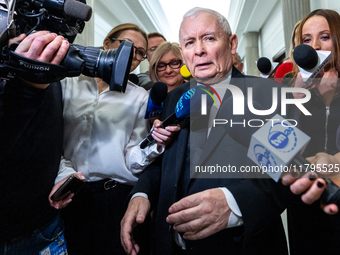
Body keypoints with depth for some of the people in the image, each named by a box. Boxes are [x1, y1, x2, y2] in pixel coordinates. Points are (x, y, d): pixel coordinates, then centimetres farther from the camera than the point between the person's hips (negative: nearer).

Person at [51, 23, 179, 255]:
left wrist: (153, 145, -22)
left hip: (117, 199, -1)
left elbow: (133, 161, -3)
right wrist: (64, 173, -15)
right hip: (68, 199, 1)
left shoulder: (139, 98, 2)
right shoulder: (69, 86, 5)